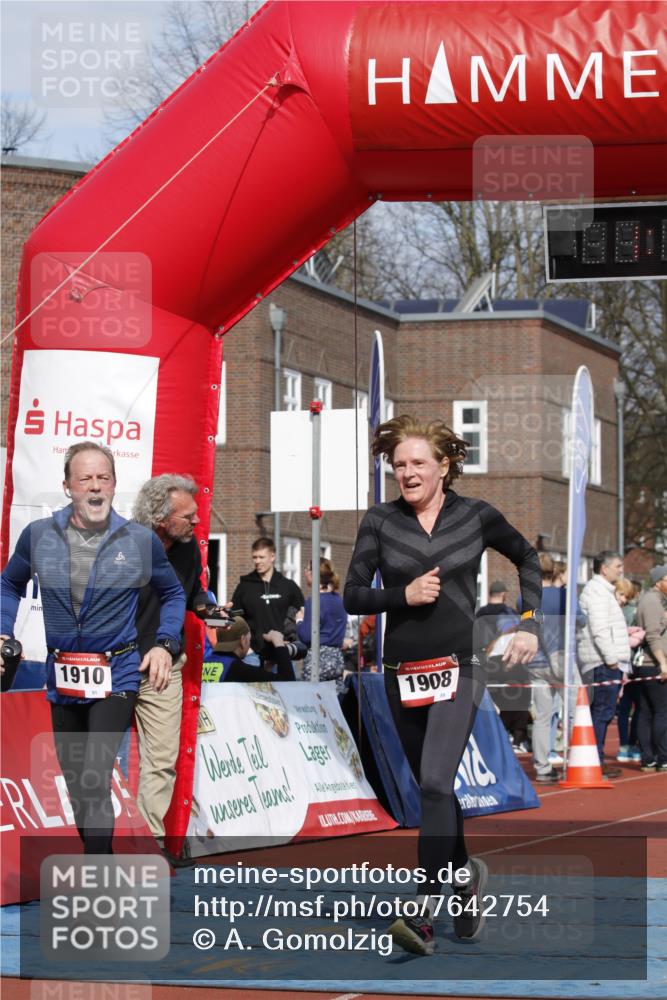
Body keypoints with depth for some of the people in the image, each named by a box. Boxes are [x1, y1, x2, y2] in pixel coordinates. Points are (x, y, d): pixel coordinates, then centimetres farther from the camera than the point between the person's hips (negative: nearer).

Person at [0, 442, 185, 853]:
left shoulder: (141, 541, -5)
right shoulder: (39, 536, -2)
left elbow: (173, 594, 12)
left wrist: (164, 643, -1)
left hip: (117, 676, -4)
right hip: (62, 680, 4)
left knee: (94, 780, -18)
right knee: (76, 783, 14)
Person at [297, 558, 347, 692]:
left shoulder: (314, 601, -11)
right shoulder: (338, 599, 10)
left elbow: (306, 636, -12)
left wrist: (299, 621, 4)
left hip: (318, 657, -7)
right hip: (337, 656, 7)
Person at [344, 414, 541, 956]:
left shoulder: (476, 516, 0)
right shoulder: (380, 521, 1)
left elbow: (527, 556, 16)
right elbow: (353, 596, 1)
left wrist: (530, 624, 7)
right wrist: (403, 595, -16)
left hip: (457, 670, -3)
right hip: (403, 673, 3)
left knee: (435, 783, -18)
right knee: (433, 789, 15)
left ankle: (422, 917, -25)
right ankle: (465, 871, 41)